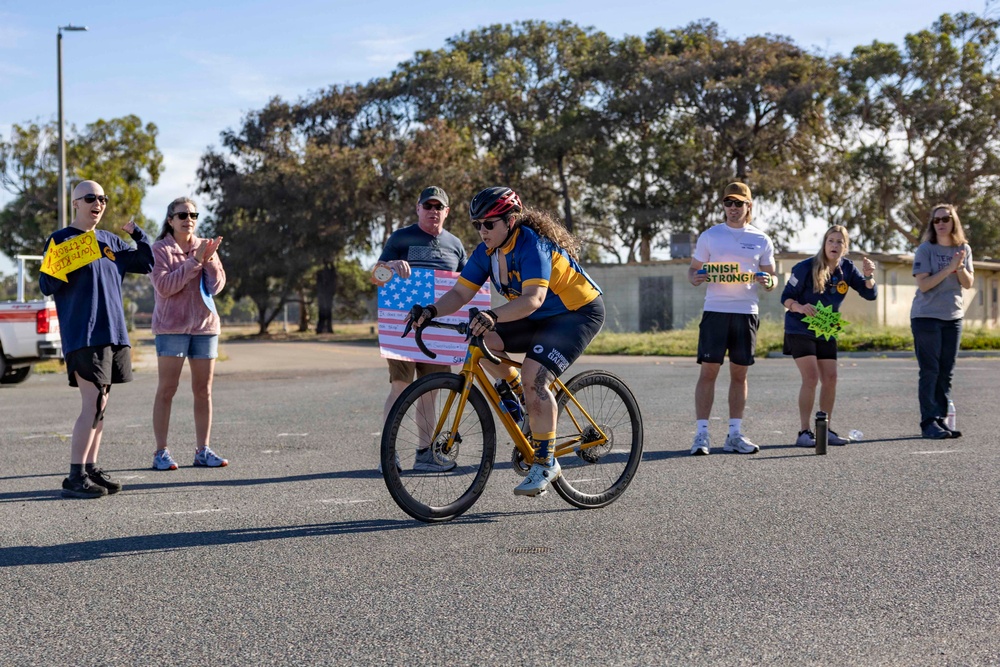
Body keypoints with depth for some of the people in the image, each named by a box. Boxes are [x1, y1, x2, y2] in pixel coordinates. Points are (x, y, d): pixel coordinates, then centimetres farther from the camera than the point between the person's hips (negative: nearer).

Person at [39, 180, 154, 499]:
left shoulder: (110, 241, 16)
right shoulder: (60, 239, -1)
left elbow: (147, 263, 21)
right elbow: (46, 286, -4)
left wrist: (137, 233, 7)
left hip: (113, 334, 7)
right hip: (83, 336, -7)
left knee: (100, 406, 10)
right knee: (93, 405, -13)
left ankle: (91, 469, 17)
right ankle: (75, 477, -8)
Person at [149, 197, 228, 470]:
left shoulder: (205, 247, 8)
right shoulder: (159, 250, -4)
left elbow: (217, 286, 0)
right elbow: (164, 287, -16)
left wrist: (210, 260, -16)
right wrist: (194, 260, -19)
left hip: (205, 326, 4)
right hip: (171, 328, -4)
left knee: (203, 391, 5)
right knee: (166, 390, -4)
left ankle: (203, 450, 11)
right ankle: (161, 452, -1)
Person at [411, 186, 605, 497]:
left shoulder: (532, 244, -26)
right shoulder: (486, 251, -3)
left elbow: (533, 298, -39)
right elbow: (460, 292, -6)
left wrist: (494, 316, -55)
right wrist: (431, 311, -25)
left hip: (579, 313, -8)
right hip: (538, 319, 8)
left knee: (533, 375, -26)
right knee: (480, 339, -12)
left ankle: (545, 464, -16)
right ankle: (528, 401, 6)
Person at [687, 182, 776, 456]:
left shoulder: (761, 240, 9)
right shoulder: (710, 235, 7)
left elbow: (772, 278, 13)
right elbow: (693, 269, 10)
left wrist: (768, 282, -11)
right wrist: (695, 278, -13)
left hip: (746, 312, 2)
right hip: (715, 310, -2)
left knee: (739, 373, 7)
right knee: (708, 371, -6)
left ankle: (735, 434, 13)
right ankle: (702, 434, -3)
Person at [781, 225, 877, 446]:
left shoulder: (847, 269, 0)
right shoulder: (806, 268, -15)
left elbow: (870, 294, -2)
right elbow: (786, 297, -12)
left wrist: (868, 276, -21)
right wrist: (800, 307, -33)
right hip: (800, 330, -5)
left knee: (830, 379, 3)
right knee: (811, 378, -14)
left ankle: (826, 430, 16)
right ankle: (804, 432, -8)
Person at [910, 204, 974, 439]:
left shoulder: (964, 249, 8)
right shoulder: (925, 250, -5)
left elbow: (968, 283, 4)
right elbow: (923, 284, -13)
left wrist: (960, 267, -13)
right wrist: (949, 268, -19)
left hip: (953, 317, 5)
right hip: (926, 316, -5)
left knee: (946, 372, 6)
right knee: (930, 371, -6)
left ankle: (940, 420, 11)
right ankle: (928, 422, -5)